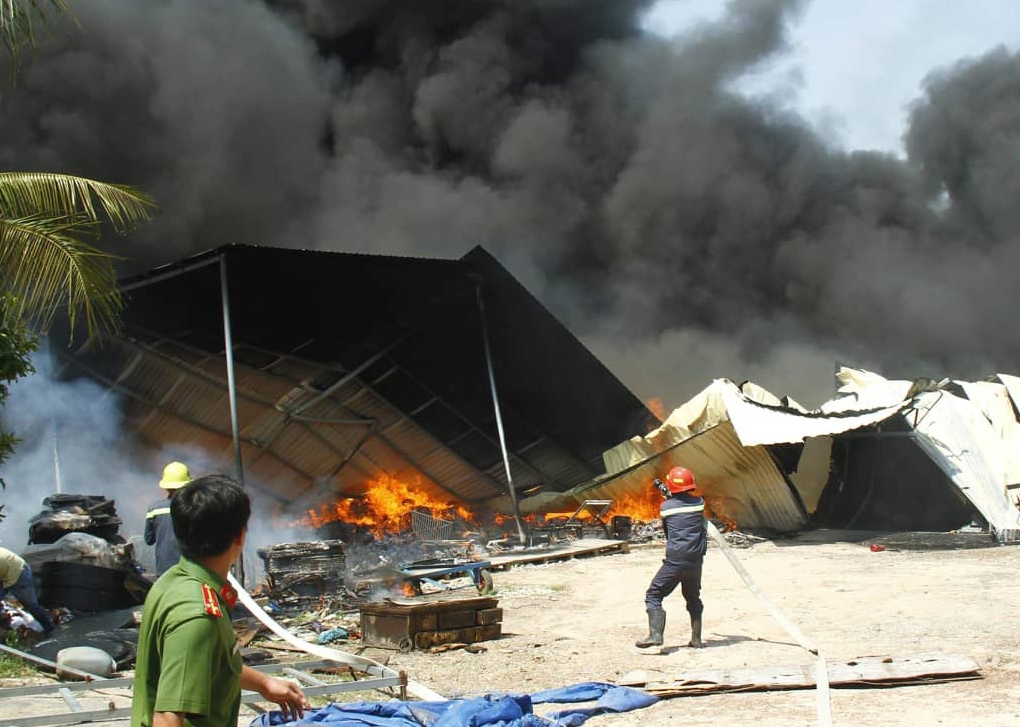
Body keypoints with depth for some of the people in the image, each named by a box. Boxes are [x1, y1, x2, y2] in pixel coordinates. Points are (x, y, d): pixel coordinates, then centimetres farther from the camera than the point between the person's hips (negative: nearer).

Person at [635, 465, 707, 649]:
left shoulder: (666, 507, -3)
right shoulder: (699, 503, 2)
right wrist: (669, 495, 31)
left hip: (674, 561, -4)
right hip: (695, 561, 4)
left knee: (653, 595, 2)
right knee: (693, 598, 23)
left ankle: (655, 635, -13)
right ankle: (696, 638, 22)